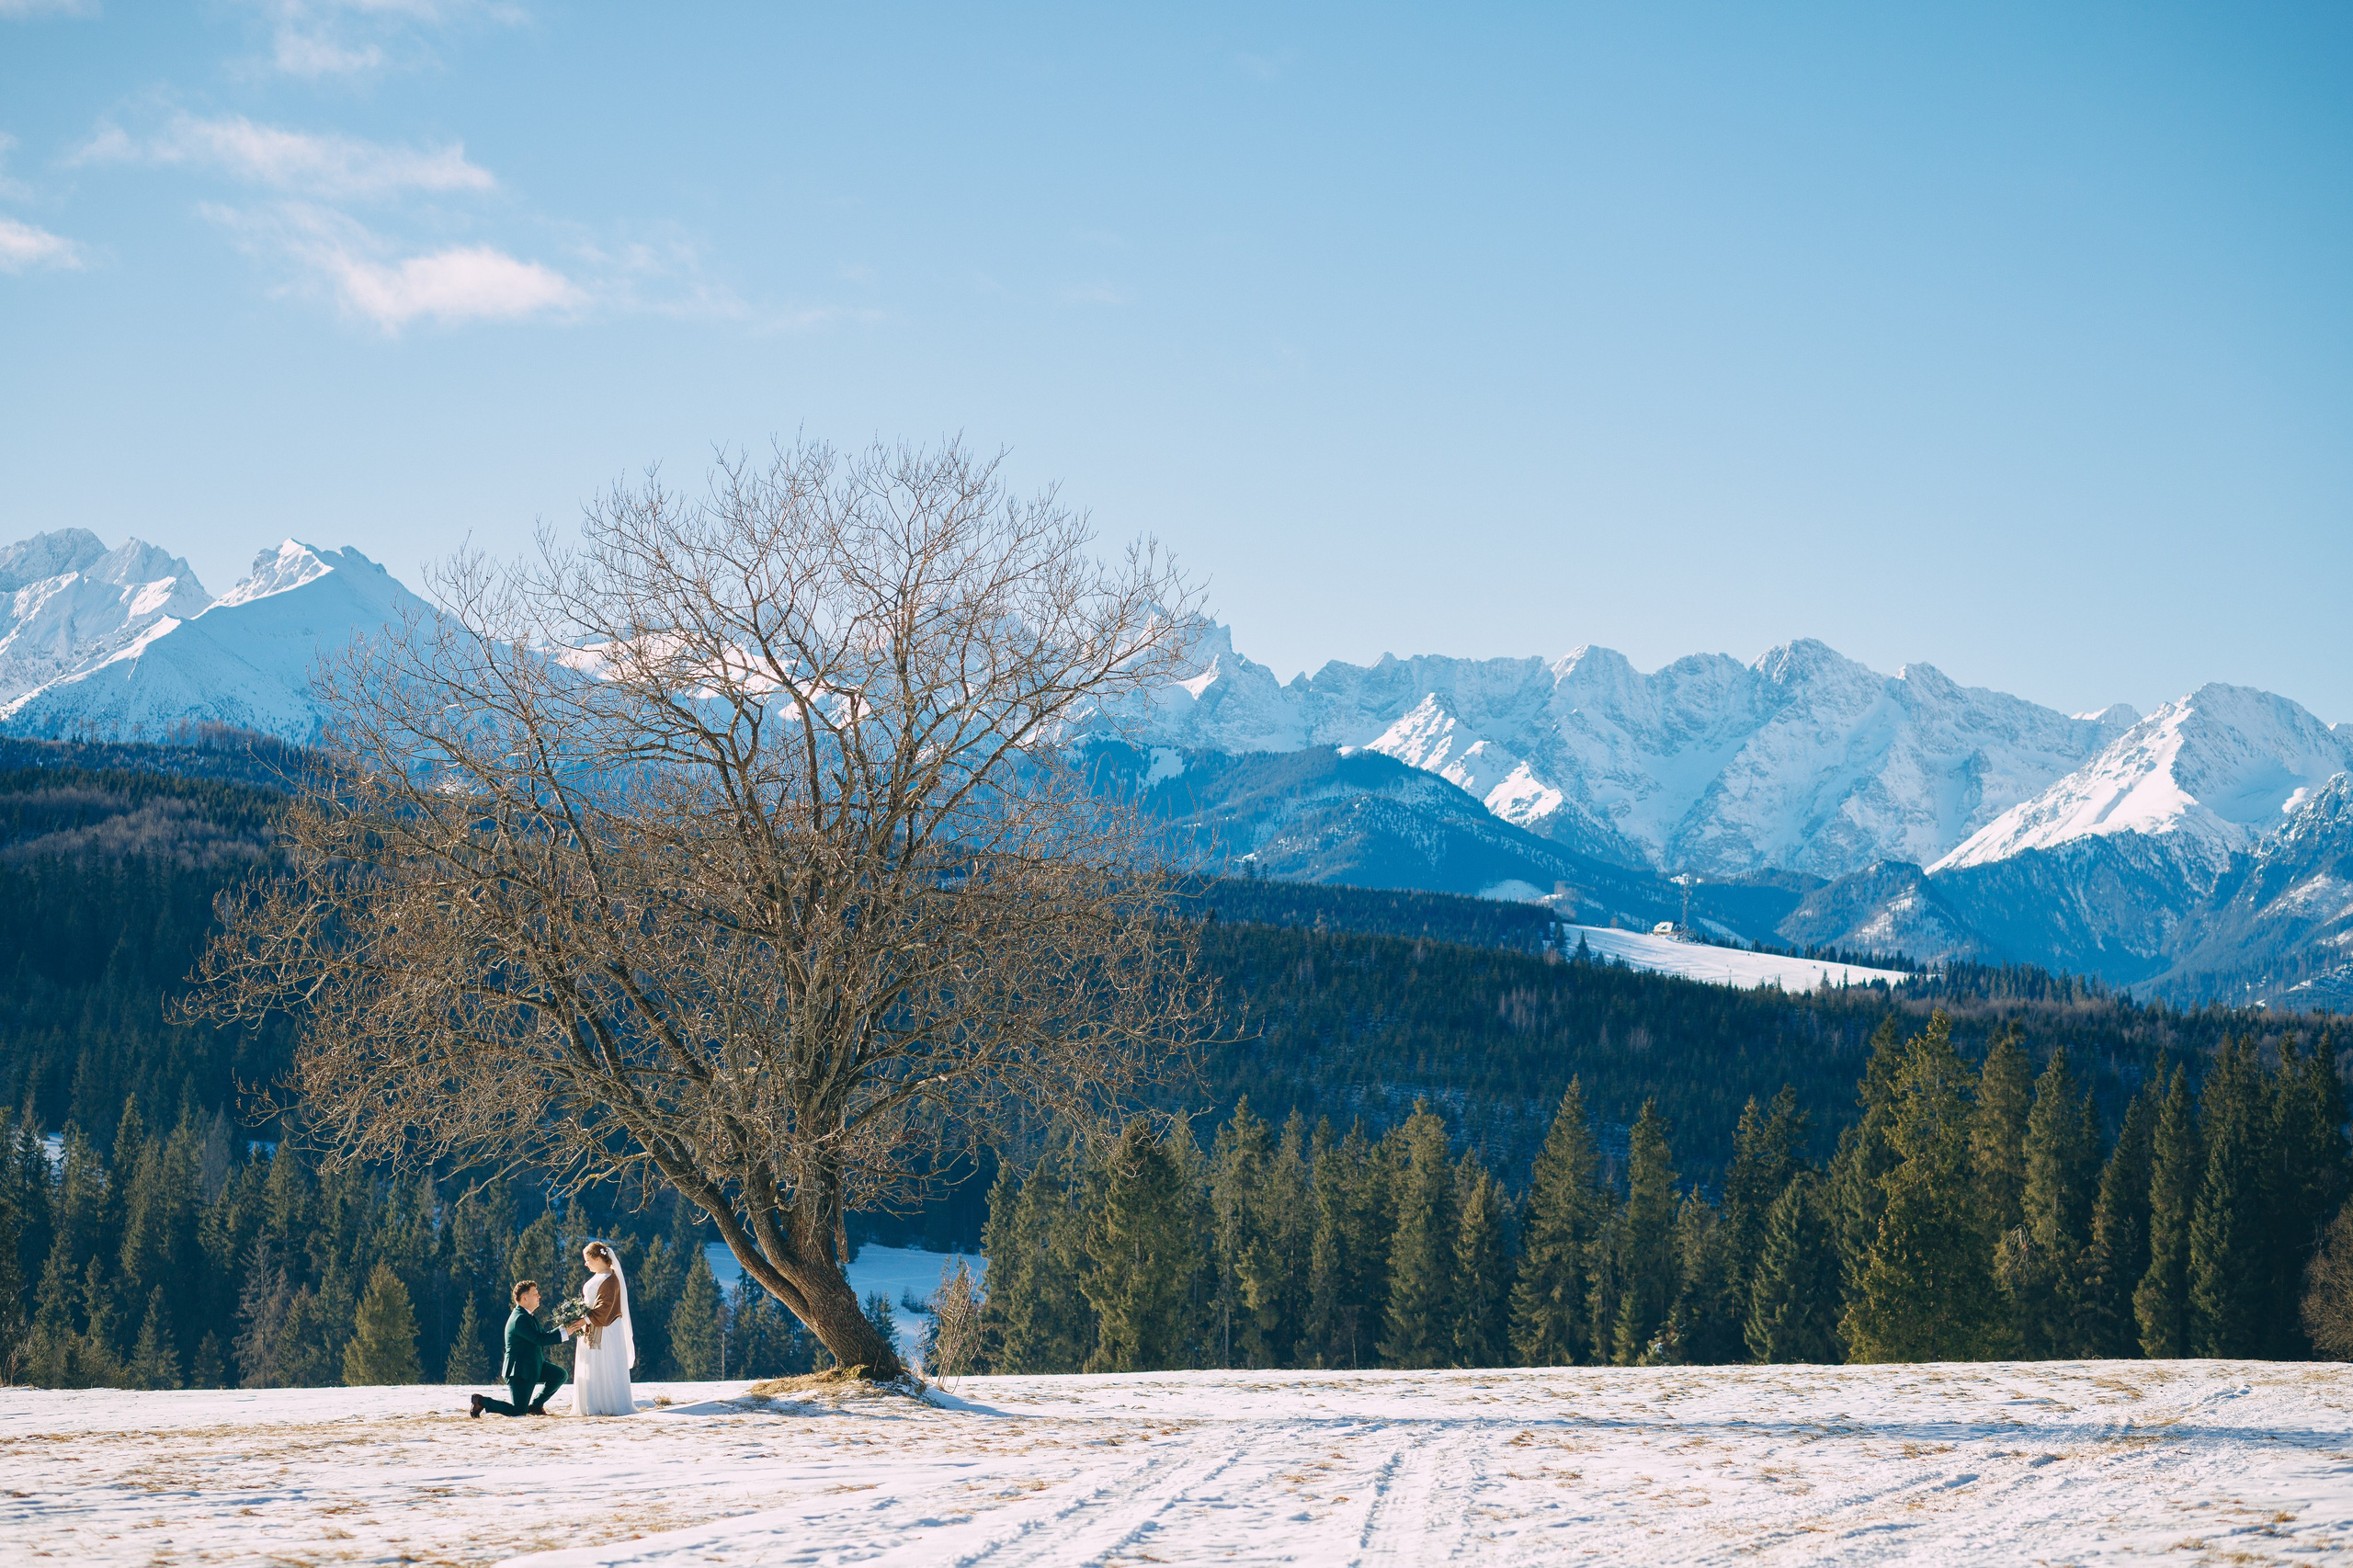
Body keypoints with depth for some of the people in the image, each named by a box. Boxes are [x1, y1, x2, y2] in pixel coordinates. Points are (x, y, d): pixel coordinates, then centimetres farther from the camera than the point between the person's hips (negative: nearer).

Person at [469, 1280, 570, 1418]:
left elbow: (542, 1334, 16)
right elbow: (539, 1339, -27)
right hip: (520, 1370, -10)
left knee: (560, 1374, 4)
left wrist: (563, 1329, 2)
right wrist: (564, 1332, -24)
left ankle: (535, 1404, 12)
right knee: (518, 1411, -12)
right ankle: (481, 1401, 5)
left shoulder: (527, 1316, 12)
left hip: (533, 1366, 10)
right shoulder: (520, 1319, -22)